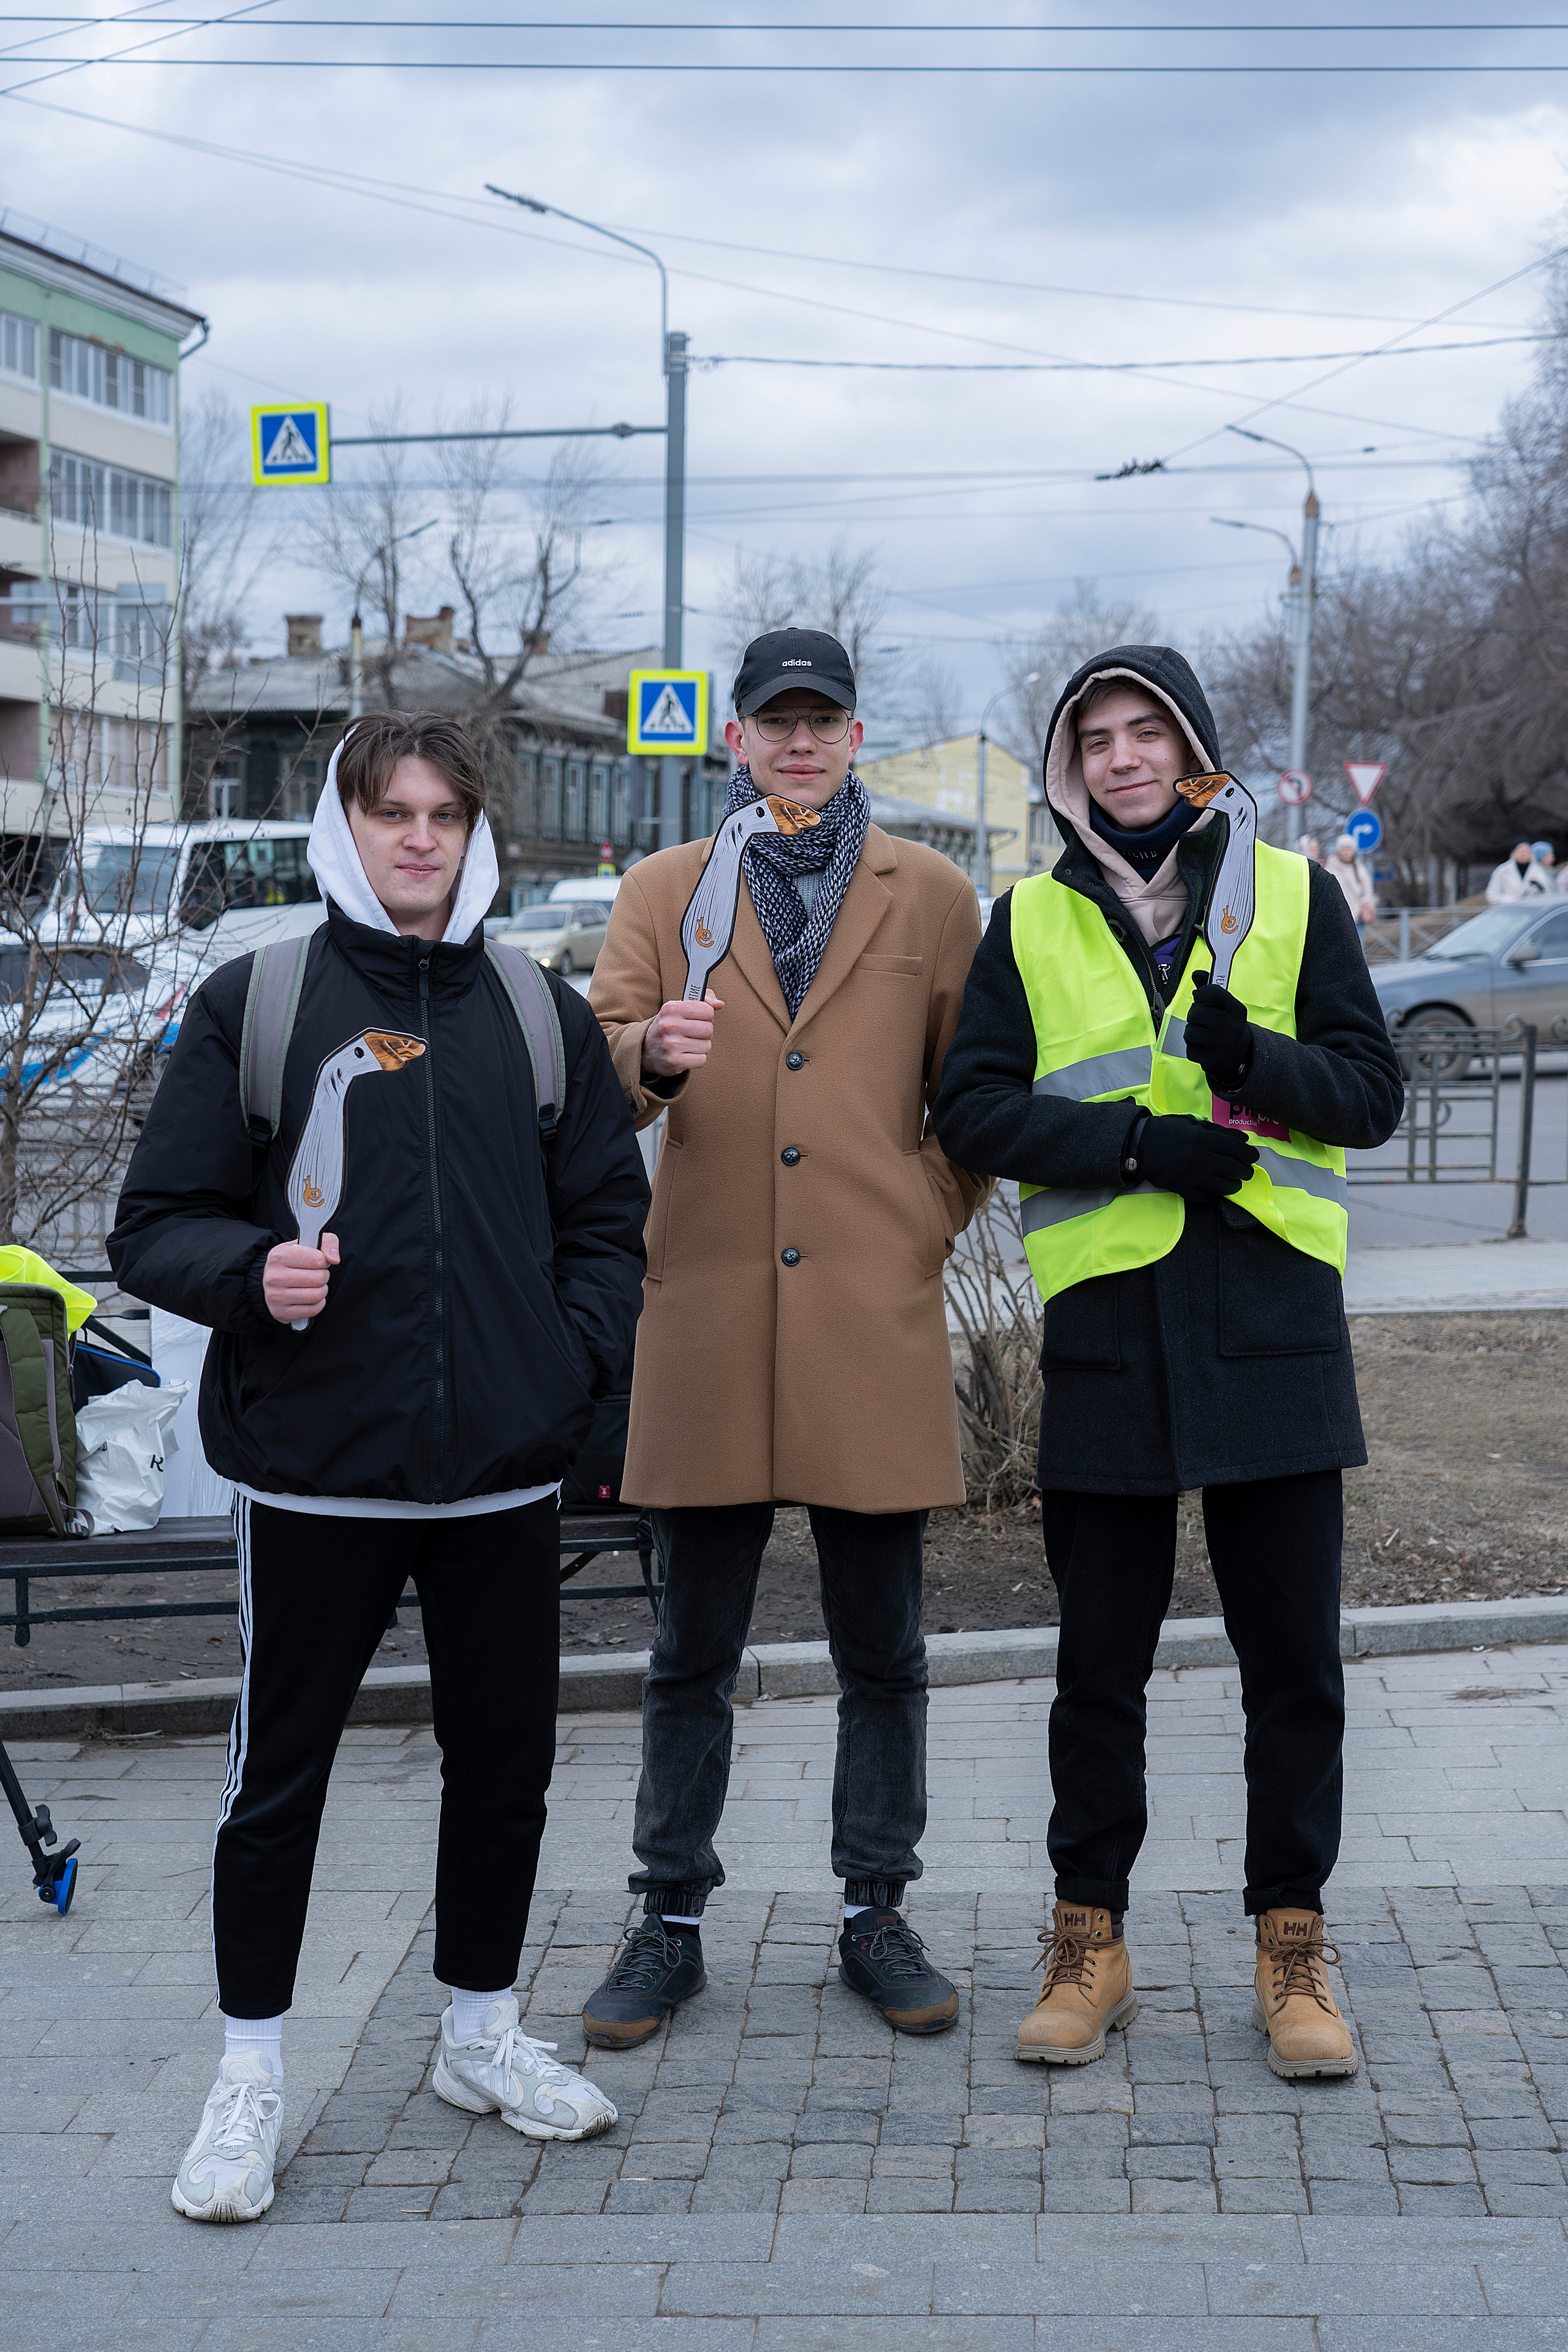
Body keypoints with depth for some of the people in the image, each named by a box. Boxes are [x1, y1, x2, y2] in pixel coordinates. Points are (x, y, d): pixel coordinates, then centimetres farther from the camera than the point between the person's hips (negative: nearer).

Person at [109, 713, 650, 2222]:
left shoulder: (542, 1015, 9)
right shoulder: (253, 1003, 0)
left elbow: (606, 1215, 15)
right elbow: (156, 1224, -1)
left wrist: (581, 1353, -1)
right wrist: (251, 1275, -20)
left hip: (504, 1470, 3)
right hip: (314, 1472, -3)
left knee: (506, 1756, 12)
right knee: (278, 1771, 5)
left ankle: (483, 2033, 32)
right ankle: (250, 2077, 20)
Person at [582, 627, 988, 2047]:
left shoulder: (935, 899, 9)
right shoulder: (661, 891, 10)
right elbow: (601, 1073, 1)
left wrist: (926, 1226, 2)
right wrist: (652, 1053, -21)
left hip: (876, 1325, 0)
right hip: (708, 1319, 0)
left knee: (883, 1649, 7)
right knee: (693, 1651, 7)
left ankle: (879, 1917, 21)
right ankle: (671, 1925, 19)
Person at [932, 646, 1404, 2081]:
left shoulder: (1292, 895, 8)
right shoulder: (1032, 920, 9)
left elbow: (1373, 1093, 4)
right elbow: (974, 1108, 1)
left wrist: (1262, 1061, -17)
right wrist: (1136, 1138, -14)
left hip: (1273, 1317, 0)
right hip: (1107, 1326, 0)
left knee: (1294, 1655, 4)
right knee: (1101, 1660, 8)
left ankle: (1293, 1947, 18)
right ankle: (1090, 1942, 21)